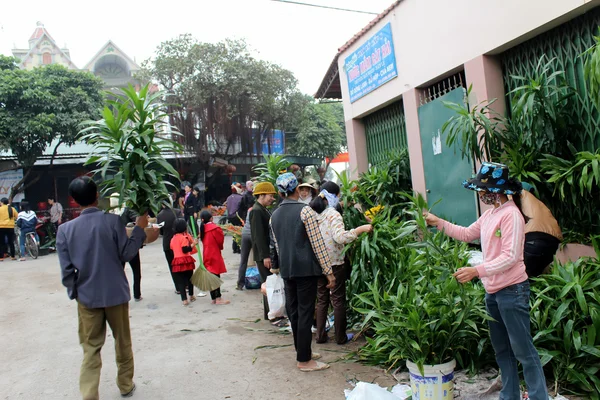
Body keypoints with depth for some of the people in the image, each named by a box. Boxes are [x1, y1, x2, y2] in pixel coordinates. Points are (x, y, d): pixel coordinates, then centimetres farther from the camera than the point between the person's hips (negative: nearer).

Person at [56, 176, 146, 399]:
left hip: (87, 296, 1)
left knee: (91, 349, 10)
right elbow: (126, 254, -7)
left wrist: (74, 292, 9)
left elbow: (66, 270, -5)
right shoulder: (113, 221, -12)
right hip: (115, 293, -1)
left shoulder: (65, 229, -6)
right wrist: (140, 229, -1)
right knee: (123, 342, 17)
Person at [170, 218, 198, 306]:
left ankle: (184, 299, 2)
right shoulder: (184, 237, -11)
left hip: (177, 261, 5)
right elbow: (185, 250, -20)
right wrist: (193, 244, -17)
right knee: (190, 278, 14)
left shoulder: (173, 238, 11)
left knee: (180, 280, 5)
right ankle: (191, 296, 25)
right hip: (186, 260, -5)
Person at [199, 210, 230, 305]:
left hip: (207, 256, 7)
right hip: (215, 255, -7)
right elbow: (221, 240, -8)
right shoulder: (215, 228, -14)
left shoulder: (203, 228, 4)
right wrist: (220, 247, 11)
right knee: (216, 276, -5)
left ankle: (213, 298, 18)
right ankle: (218, 299, -3)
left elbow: (203, 240, 9)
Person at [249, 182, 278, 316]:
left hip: (268, 253, 9)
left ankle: (270, 311, 23)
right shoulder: (257, 211, -15)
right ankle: (269, 313, 7)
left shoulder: (264, 210, 14)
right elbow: (259, 236, -21)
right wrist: (265, 256, -22)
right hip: (263, 255, -9)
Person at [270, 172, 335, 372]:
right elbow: (318, 244, -13)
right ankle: (304, 360, 9)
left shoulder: (274, 215, 8)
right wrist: (329, 271, -9)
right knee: (305, 313, 1)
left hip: (286, 269, 7)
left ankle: (302, 350, 30)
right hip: (306, 268, -6)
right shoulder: (305, 211, -12)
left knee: (293, 311, 15)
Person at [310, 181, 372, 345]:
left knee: (321, 300, 16)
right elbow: (340, 237, -28)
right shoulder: (333, 215, -15)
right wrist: (360, 229, -22)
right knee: (338, 300, 7)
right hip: (334, 263, -6)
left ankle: (320, 336, 20)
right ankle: (340, 337, 16)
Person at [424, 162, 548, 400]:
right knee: (502, 350, 18)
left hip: (512, 291, -9)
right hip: (493, 291, 10)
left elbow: (510, 257, -22)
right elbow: (467, 234, 21)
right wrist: (439, 223, 12)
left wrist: (477, 271, -28)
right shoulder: (490, 214, 10)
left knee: (523, 350, -1)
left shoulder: (511, 215, -17)